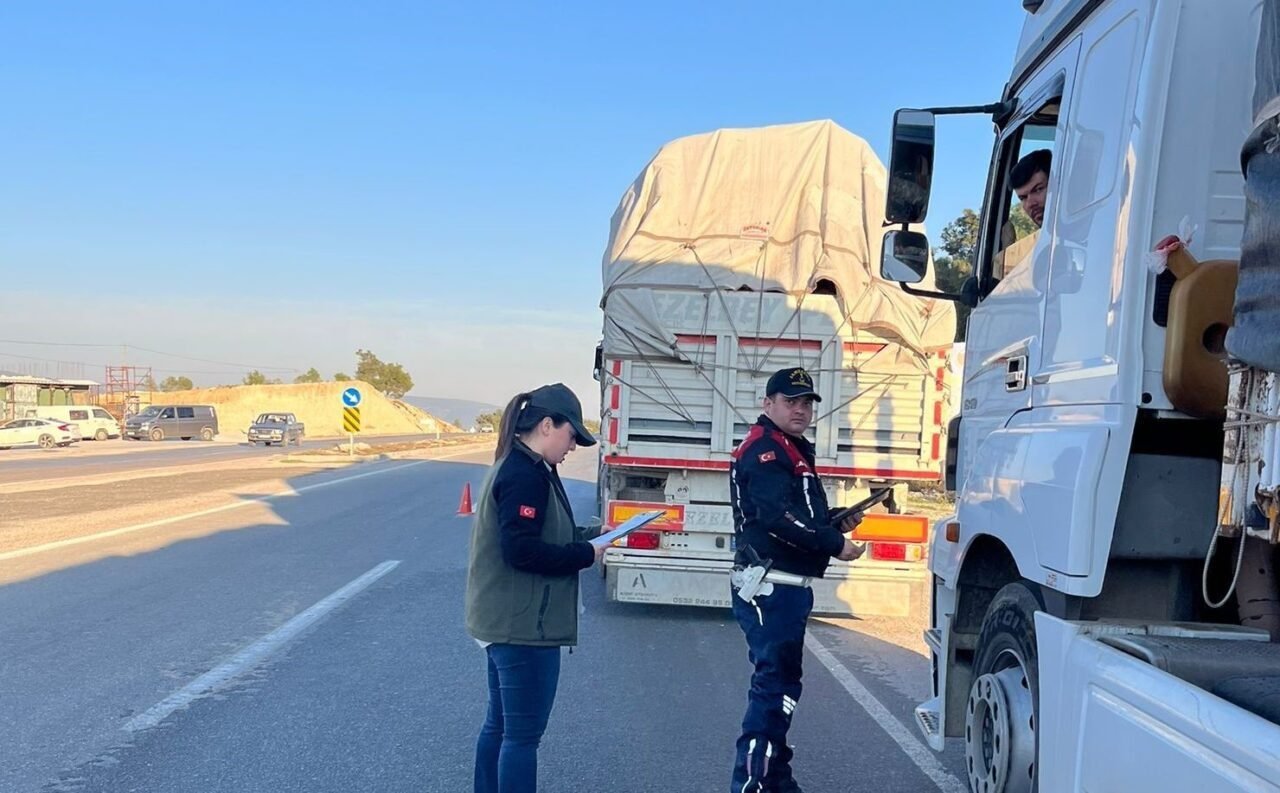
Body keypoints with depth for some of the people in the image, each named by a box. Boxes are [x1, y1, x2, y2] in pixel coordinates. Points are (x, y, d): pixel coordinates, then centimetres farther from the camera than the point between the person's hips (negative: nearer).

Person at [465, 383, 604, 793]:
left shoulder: (513, 466, 13)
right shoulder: (527, 475, -19)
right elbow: (522, 550, -25)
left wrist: (578, 541, 2)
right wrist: (585, 554, -15)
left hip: (505, 621, 10)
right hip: (523, 625, -10)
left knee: (500, 724, 18)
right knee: (523, 733, -2)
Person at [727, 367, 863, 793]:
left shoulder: (792, 451, 21)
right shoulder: (764, 450, -12)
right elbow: (778, 518, -24)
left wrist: (837, 522, 7)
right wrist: (835, 544, -21)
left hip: (785, 587, 11)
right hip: (771, 587, -11)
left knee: (779, 679, 17)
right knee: (776, 682, -11)